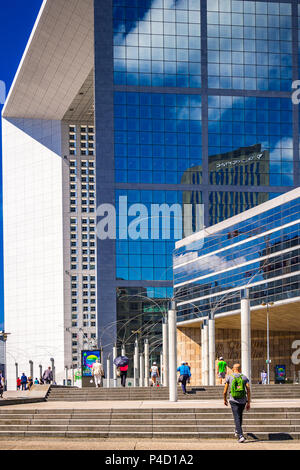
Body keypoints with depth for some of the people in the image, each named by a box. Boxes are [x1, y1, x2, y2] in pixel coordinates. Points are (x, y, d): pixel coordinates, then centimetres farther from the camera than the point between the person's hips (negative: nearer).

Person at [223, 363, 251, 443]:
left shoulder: (229, 377, 1)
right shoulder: (244, 377, 4)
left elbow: (225, 391, 2)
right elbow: (248, 391, -3)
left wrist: (225, 400, 19)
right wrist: (248, 403, 2)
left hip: (233, 401, -3)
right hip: (243, 401, 3)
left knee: (237, 418, -5)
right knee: (240, 416, 26)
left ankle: (241, 436, -19)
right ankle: (237, 432, 39)